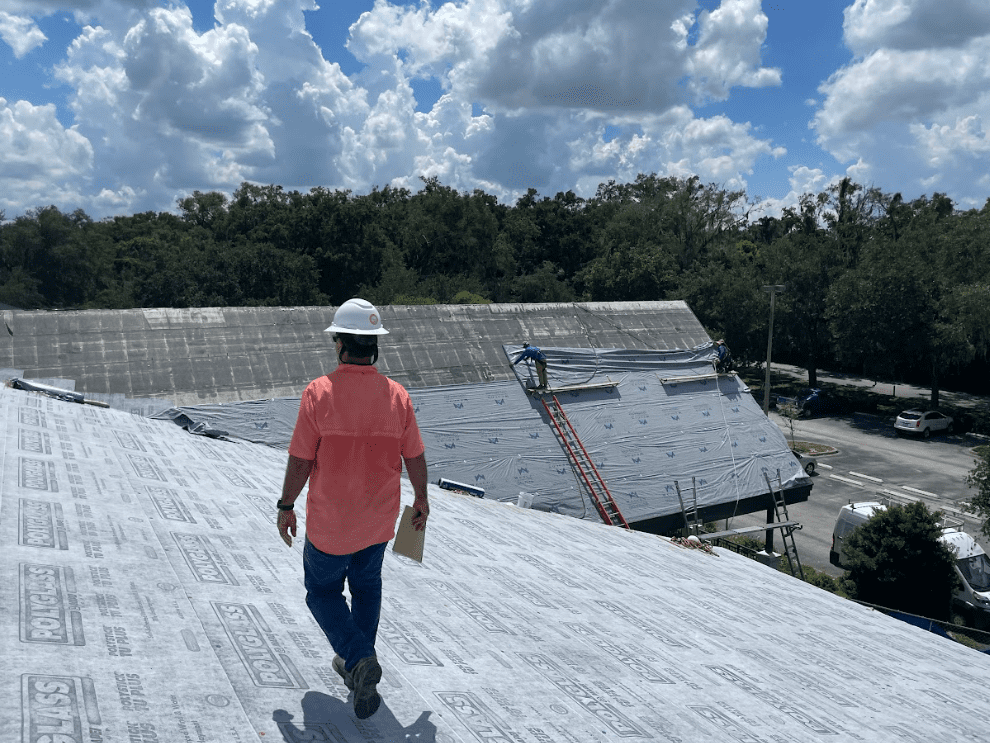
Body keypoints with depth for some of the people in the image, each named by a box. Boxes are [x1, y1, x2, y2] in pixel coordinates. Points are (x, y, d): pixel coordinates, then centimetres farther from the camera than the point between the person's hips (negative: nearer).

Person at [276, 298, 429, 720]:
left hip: (329, 522, -3)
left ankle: (358, 658, -1)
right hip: (379, 519, 3)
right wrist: (421, 501, 15)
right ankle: (357, 664, 36)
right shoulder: (397, 395, -9)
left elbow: (300, 462, -15)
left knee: (322, 591, 19)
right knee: (366, 586, 25)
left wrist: (286, 506, 0)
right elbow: (415, 458, -2)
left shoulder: (319, 392, -19)